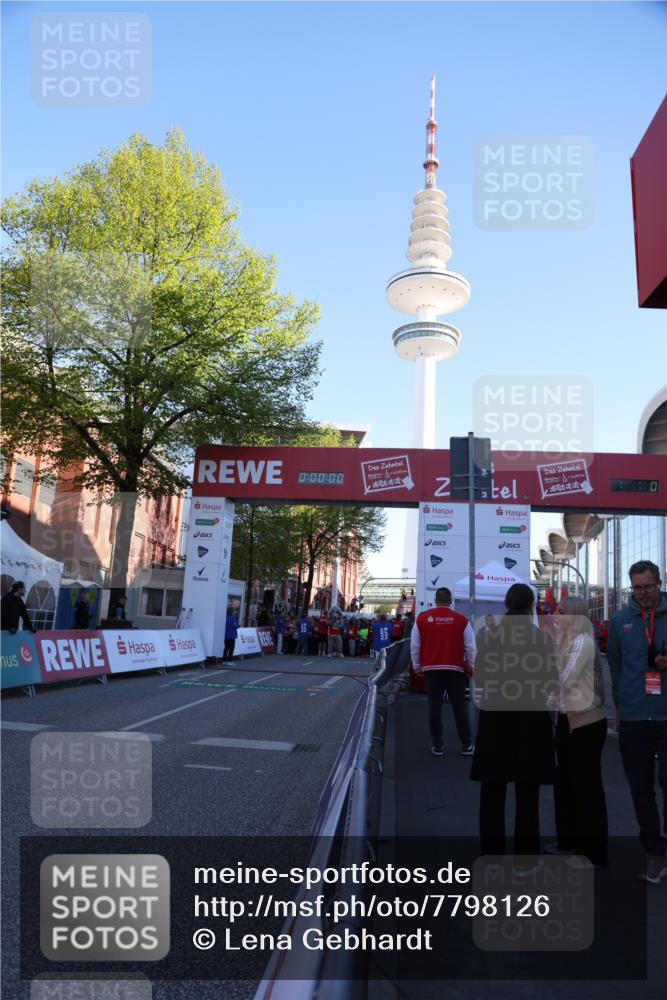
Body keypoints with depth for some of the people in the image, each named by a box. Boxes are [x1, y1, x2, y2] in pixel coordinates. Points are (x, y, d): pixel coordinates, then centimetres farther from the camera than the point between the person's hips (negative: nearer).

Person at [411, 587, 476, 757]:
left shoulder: (422, 618, -2)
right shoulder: (461, 619, -5)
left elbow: (414, 646, 3)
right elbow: (470, 647, -2)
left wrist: (417, 667, 14)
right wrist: (470, 667, 12)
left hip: (431, 669, 1)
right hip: (455, 669, 0)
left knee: (434, 708, 7)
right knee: (460, 707, 9)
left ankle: (437, 746, 11)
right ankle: (466, 745, 15)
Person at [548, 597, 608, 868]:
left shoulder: (582, 641, -17)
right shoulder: (565, 640, 9)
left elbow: (563, 680, -21)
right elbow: (556, 678, 9)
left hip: (586, 722, -9)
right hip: (568, 719, 9)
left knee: (587, 784, 1)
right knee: (566, 781, 16)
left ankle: (593, 852, 12)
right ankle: (570, 840, 29)